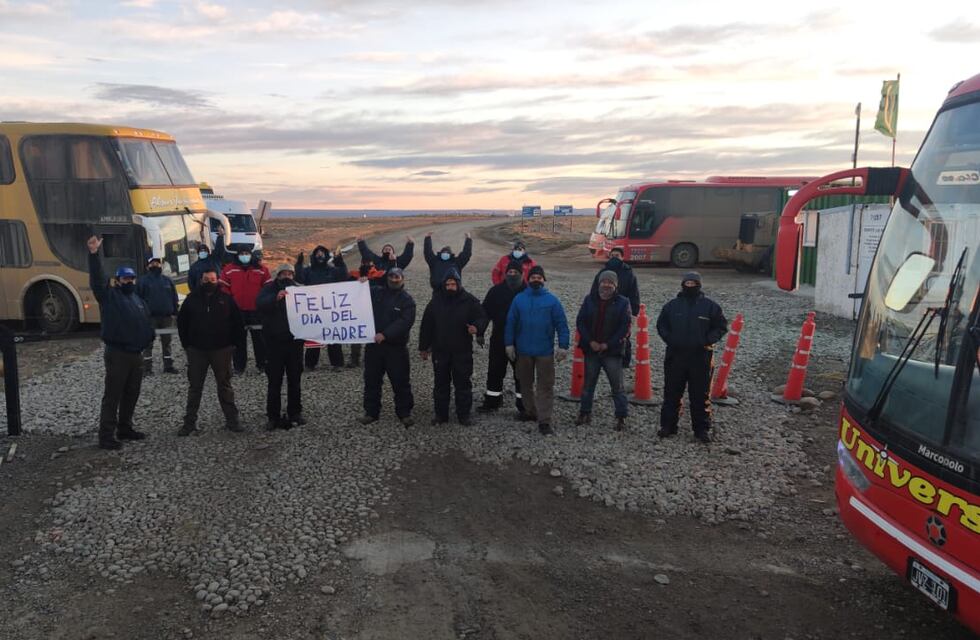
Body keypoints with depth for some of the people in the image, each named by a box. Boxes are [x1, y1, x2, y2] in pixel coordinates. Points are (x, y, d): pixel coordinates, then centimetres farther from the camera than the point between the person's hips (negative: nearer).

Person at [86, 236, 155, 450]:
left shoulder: (138, 300, 17)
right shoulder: (109, 296, -2)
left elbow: (147, 322, 23)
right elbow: (97, 280, -19)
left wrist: (148, 338, 6)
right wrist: (94, 255, -30)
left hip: (136, 354, 7)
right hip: (117, 354, -7)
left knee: (131, 394, 15)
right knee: (112, 396, -5)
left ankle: (125, 428, 28)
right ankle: (106, 435, -2)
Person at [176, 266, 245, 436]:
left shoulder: (226, 299, 1)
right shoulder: (192, 299, 3)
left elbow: (238, 323, 5)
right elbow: (181, 322, 10)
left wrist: (234, 343, 0)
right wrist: (186, 345, 5)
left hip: (221, 350, -1)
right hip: (197, 350, 1)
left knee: (225, 386, 6)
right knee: (194, 387, 7)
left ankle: (232, 420, 13)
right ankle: (189, 422, 15)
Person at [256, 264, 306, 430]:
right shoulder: (270, 289, 0)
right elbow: (260, 303, -21)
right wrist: (276, 298, -38)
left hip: (294, 341, 2)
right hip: (274, 342, -2)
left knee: (294, 380, 10)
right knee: (274, 380, 0)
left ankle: (295, 413, 19)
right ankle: (273, 416, 6)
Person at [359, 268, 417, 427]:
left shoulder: (407, 300, -3)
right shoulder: (375, 292, 9)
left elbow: (405, 322, -17)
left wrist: (385, 334, -25)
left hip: (396, 347, -3)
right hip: (373, 344, 4)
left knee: (401, 381, 1)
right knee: (371, 379, 10)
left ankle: (404, 413, 13)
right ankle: (371, 411, 22)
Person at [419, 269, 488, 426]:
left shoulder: (469, 301, -5)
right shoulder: (436, 301, 2)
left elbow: (482, 317, -2)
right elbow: (426, 326, 6)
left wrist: (477, 327, -26)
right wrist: (423, 347, 6)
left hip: (463, 351, -2)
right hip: (440, 351, 2)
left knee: (463, 383, 5)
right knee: (441, 383, 10)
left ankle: (464, 414, 16)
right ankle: (441, 414, 22)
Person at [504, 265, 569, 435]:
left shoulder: (552, 300, -4)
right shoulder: (519, 299, 1)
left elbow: (561, 324, -6)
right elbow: (510, 323, 3)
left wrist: (563, 346, -13)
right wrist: (509, 344, -1)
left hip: (545, 351, -3)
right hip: (523, 350, 3)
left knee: (545, 386, -2)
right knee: (525, 383, 16)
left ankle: (544, 421, 0)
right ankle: (530, 411, 34)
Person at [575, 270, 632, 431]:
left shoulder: (622, 302, -2)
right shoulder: (590, 300, 5)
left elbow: (625, 327, -7)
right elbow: (580, 322, 3)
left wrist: (608, 344, -11)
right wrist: (590, 342, -8)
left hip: (612, 351, -3)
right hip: (591, 349, 3)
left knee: (617, 386, 0)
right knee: (588, 383, 13)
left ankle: (621, 417, 8)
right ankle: (585, 413, 25)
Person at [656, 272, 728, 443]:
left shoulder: (710, 306, 0)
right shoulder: (672, 305, 5)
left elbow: (721, 327, 4)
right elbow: (661, 325, 13)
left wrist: (707, 341, -8)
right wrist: (670, 340, -2)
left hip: (700, 357, -1)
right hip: (675, 356, 2)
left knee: (701, 395, 4)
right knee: (671, 392, 8)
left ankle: (702, 429, 14)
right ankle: (668, 425, 18)